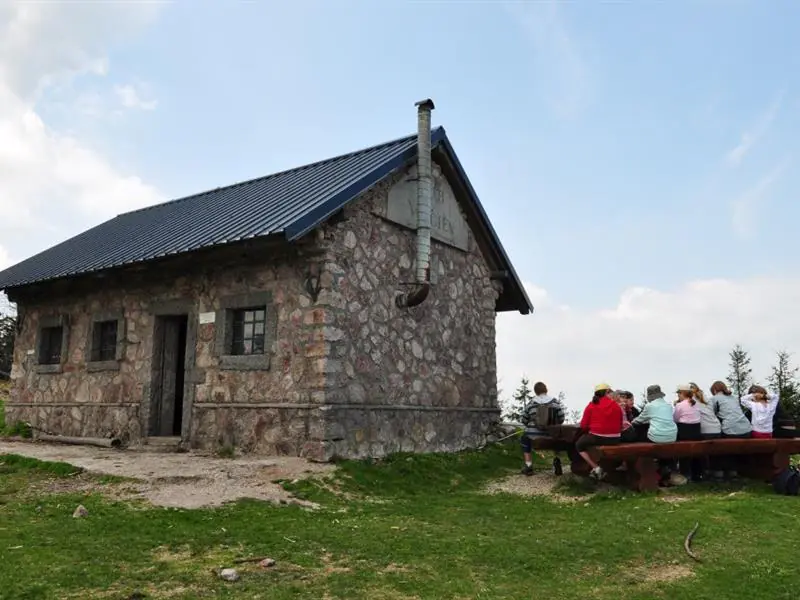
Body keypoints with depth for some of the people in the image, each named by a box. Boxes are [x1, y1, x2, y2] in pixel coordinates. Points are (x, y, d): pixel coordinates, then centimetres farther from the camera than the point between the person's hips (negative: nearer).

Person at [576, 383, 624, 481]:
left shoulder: (591, 405, -4)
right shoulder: (616, 405, 3)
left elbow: (583, 426, -1)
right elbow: (620, 424, 14)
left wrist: (590, 431, 20)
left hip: (597, 438, -4)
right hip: (615, 440, 4)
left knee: (579, 444, 21)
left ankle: (596, 468, 5)